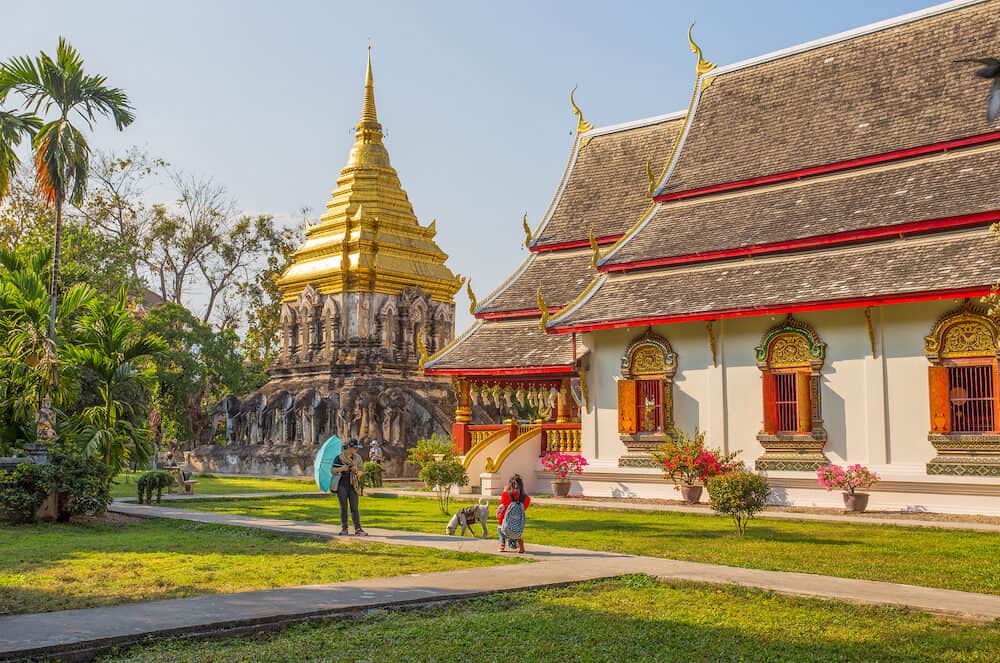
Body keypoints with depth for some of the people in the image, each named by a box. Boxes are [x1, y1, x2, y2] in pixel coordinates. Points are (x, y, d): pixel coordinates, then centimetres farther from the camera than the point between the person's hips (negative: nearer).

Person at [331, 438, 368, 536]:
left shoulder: (357, 457, 5)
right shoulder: (339, 457, -4)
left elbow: (361, 472, 10)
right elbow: (332, 470, 1)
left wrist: (356, 471, -12)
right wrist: (341, 469, -17)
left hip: (353, 485, 2)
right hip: (342, 485, -2)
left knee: (354, 507, -3)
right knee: (343, 507, 3)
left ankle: (358, 529, -6)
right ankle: (344, 529, 11)